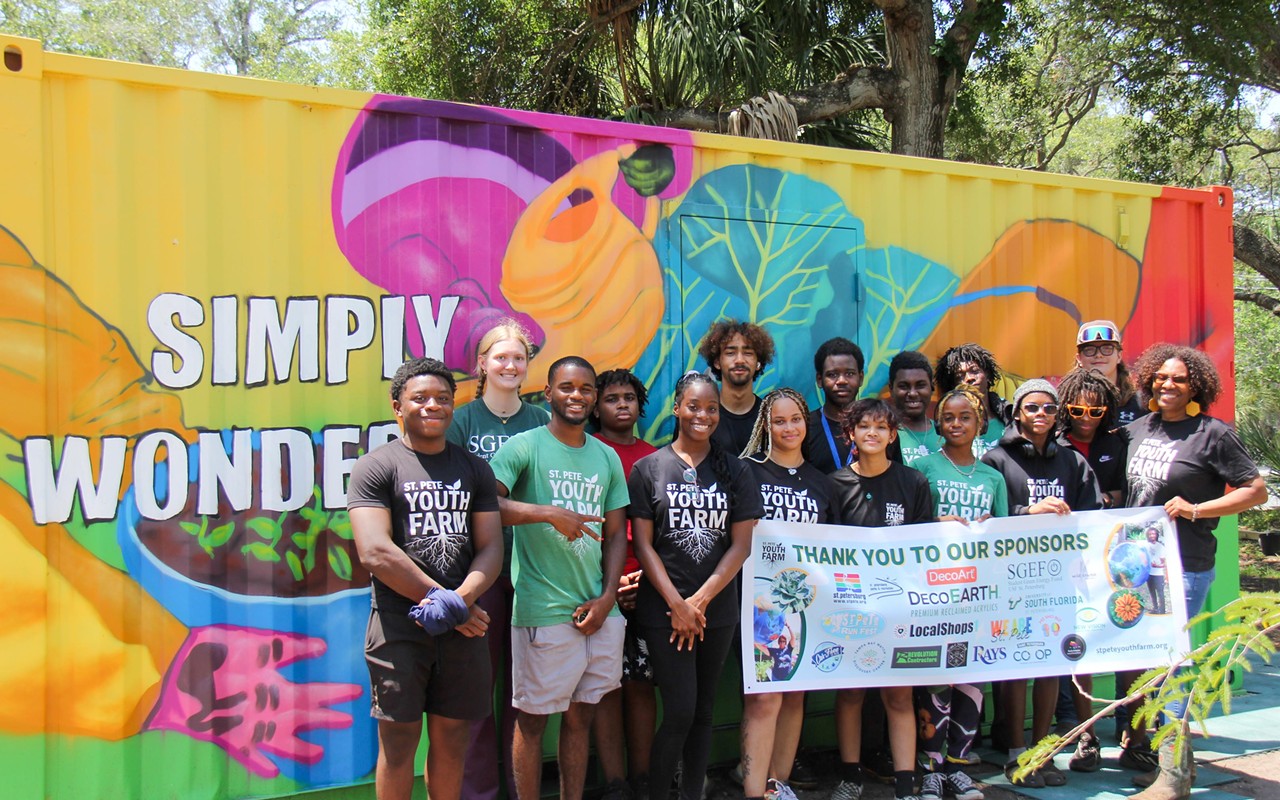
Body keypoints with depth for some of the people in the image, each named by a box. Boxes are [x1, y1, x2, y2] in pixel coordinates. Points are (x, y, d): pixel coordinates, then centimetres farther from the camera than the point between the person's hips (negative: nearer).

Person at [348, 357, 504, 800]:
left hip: (462, 624, 4)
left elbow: (491, 548, 6)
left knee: (451, 736, 10)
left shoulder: (474, 469, 13)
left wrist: (459, 600, -13)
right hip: (399, 623, -4)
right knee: (399, 739, 1)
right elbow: (375, 552, -11)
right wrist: (443, 600, -12)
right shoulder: (376, 467, 0)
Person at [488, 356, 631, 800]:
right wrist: (550, 513, -26)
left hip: (598, 611, 5)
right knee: (532, 718, 3)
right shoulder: (523, 447, -4)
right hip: (543, 611, -5)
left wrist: (607, 598, 1)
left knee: (581, 715, 13)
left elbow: (616, 533, 13)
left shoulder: (607, 458, 14)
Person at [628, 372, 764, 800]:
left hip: (717, 610, 3)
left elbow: (740, 545, 1)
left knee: (703, 712, 8)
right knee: (680, 712, -8)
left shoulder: (735, 472, 7)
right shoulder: (648, 469, 2)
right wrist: (678, 605, -10)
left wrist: (700, 601, -9)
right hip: (663, 610, -2)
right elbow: (642, 543, -2)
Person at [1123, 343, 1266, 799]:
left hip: (1184, 567, -7)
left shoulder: (1213, 434, -6)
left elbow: (1256, 490, -5)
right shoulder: (1138, 429, 12)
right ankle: (1180, 760, 25)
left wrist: (1197, 509, -14)